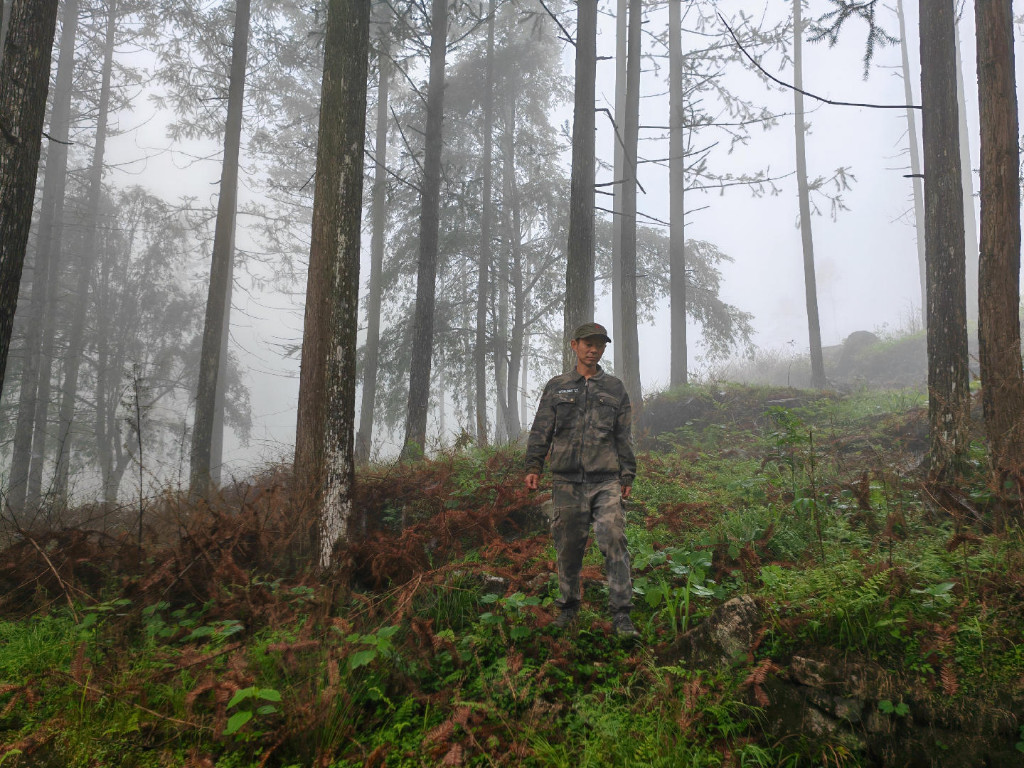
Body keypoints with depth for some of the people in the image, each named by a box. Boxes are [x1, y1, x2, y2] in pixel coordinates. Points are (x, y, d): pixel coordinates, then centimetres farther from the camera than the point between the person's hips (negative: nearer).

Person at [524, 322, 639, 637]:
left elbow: (624, 437, 13)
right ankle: (568, 606, 23)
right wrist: (534, 466, -3)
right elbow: (541, 431, 9)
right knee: (569, 546, 6)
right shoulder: (556, 387, 12)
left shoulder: (615, 388, 13)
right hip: (567, 481, 1)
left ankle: (621, 615, -8)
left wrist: (627, 476, 6)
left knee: (614, 542, -11)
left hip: (606, 481, 0)